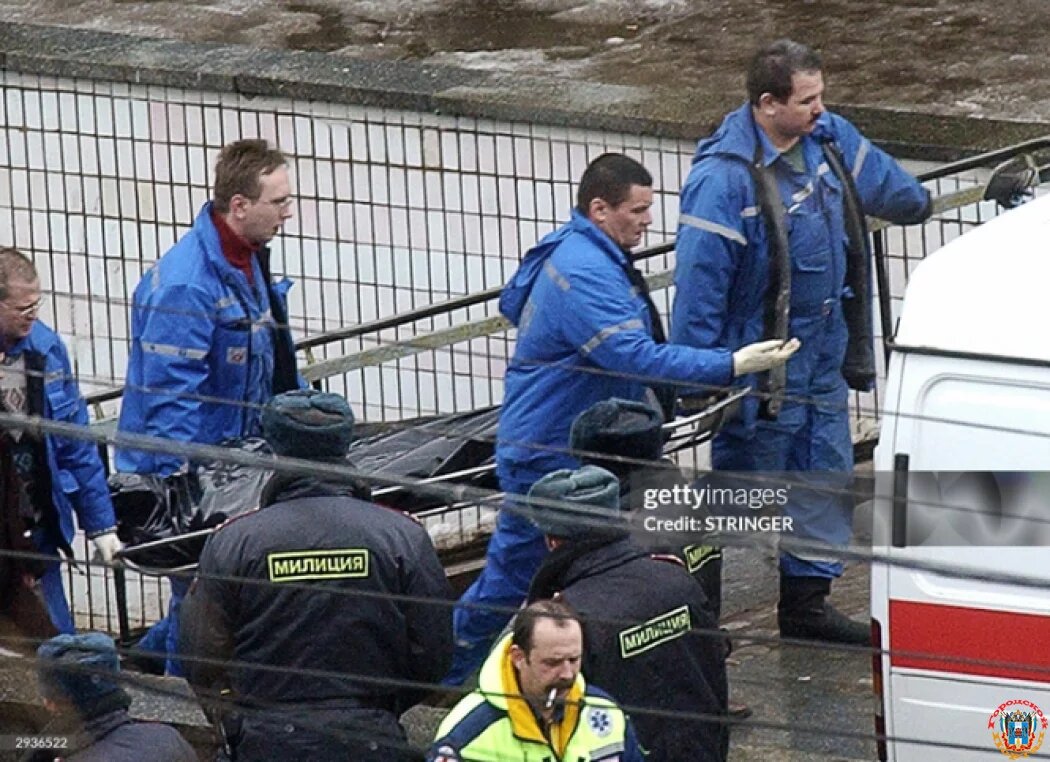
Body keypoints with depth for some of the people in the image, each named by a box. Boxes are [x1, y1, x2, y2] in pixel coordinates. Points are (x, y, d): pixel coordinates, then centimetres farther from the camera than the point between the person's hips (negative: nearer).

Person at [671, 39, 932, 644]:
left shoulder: (830, 139, 0)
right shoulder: (724, 178, -25)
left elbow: (880, 179, 24)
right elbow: (700, 280, -22)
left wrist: (918, 203, 43)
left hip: (825, 355, 8)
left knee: (827, 480, 15)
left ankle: (807, 601, 27)